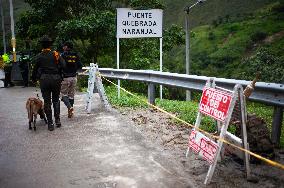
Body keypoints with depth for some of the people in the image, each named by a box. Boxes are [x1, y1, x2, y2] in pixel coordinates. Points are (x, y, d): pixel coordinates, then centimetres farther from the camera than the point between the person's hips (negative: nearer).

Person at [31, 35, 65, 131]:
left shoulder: (38, 57, 0)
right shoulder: (55, 54, 0)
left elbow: (35, 69, 3)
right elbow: (63, 65, -8)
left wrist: (33, 79, 17)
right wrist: (60, 77, 5)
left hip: (44, 80, -1)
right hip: (56, 79, 1)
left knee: (47, 102, 6)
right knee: (56, 100, 16)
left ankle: (50, 123, 6)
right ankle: (57, 120, 10)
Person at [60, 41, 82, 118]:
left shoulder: (63, 55, -10)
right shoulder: (75, 55, 4)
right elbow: (80, 66, 5)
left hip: (65, 78, -5)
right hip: (74, 77, 5)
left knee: (63, 94, 5)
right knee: (71, 95, 12)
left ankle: (70, 107, -17)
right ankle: (70, 112, 15)